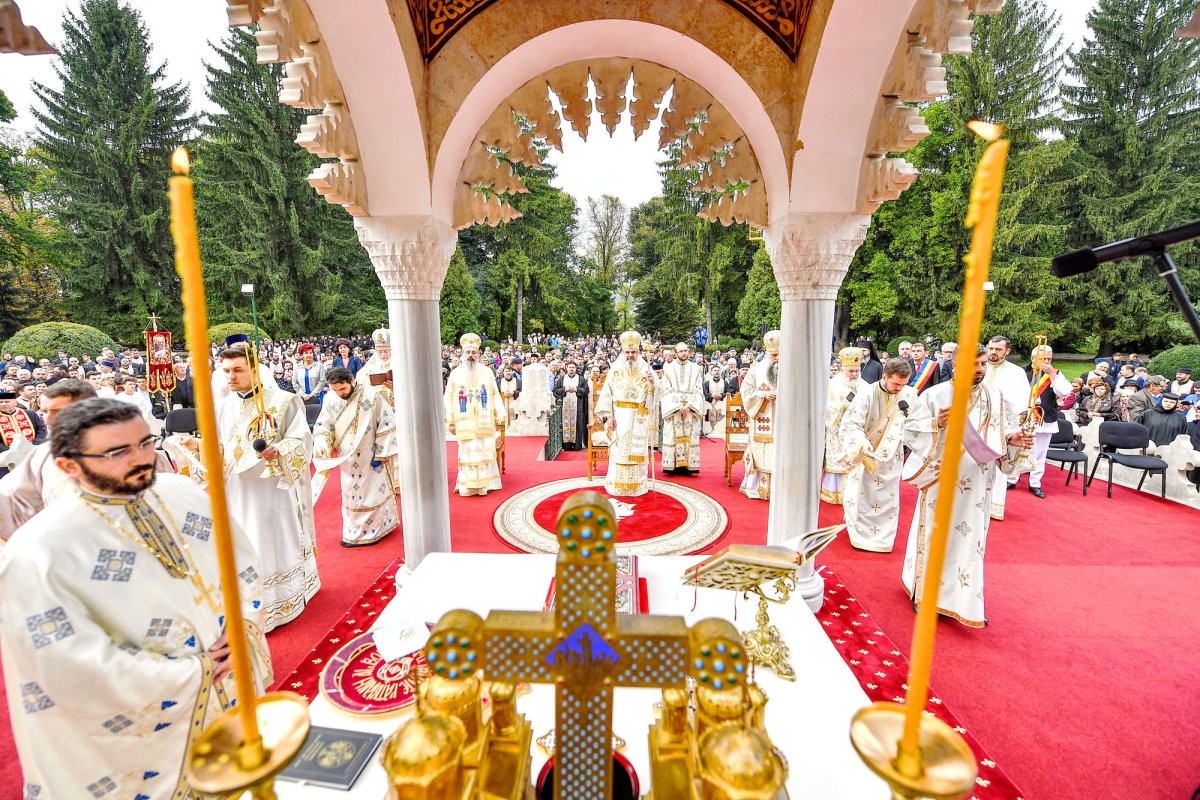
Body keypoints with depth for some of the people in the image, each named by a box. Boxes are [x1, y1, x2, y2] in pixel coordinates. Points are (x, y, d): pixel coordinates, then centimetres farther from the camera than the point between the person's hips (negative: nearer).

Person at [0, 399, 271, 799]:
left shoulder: (182, 493, -7)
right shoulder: (37, 556, -22)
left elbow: (242, 560, 3)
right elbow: (79, 671, -21)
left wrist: (245, 624, -11)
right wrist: (199, 671, -17)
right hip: (149, 732, -5)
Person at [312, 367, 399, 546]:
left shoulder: (372, 395, -18)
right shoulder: (329, 399, -6)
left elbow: (387, 424, -13)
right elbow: (323, 426, 3)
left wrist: (383, 452, -12)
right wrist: (321, 446, -16)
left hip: (372, 456, -4)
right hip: (348, 458, 4)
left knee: (374, 492, 7)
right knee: (351, 494, 13)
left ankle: (374, 530, 24)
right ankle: (354, 532, 30)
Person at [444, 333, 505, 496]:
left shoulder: (487, 372, 4)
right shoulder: (455, 373, 3)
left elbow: (495, 395, 6)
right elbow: (448, 398, 2)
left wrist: (499, 416, 2)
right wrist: (450, 421, -2)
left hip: (484, 422, 1)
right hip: (464, 423, -1)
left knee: (485, 451, 4)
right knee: (467, 453, 3)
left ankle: (486, 483, 15)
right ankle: (468, 485, 11)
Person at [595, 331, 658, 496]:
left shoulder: (645, 368, 5)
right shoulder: (615, 369, 1)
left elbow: (655, 393, 1)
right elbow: (607, 393, -3)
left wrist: (652, 382, -21)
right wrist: (608, 415, -10)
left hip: (639, 417, 1)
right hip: (619, 415, -1)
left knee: (638, 449, 4)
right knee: (618, 449, 1)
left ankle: (638, 484, 14)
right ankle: (617, 485, 11)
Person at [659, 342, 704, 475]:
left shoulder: (695, 368, 10)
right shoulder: (668, 368, 7)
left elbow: (698, 390, 4)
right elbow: (665, 390, 0)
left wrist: (689, 406, -10)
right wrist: (678, 407, -10)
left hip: (691, 409, 1)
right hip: (672, 408, -1)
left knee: (690, 436, -2)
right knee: (673, 436, -4)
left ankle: (688, 465, 2)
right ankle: (672, 466, 0)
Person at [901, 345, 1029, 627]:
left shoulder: (995, 397, 5)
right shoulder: (936, 395, -9)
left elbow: (1001, 430, 10)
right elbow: (910, 429, -10)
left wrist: (1012, 438, -10)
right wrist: (936, 424, -26)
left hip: (976, 484, 4)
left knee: (971, 540, 10)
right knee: (935, 536, 7)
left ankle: (964, 601, 25)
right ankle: (925, 594, 24)